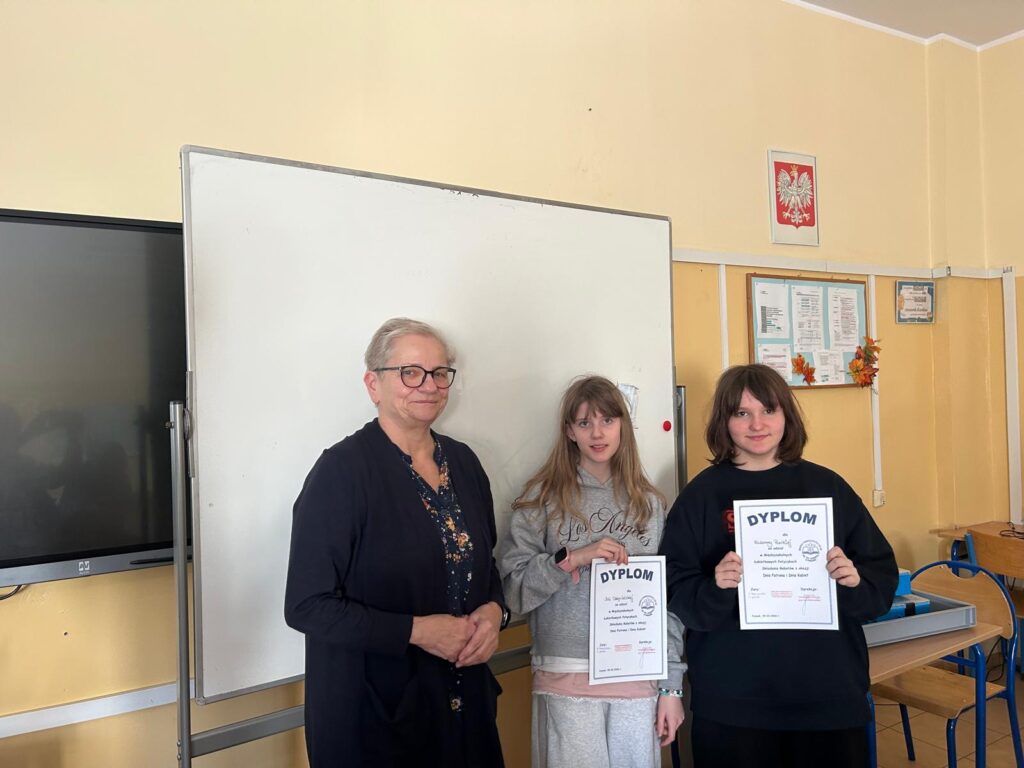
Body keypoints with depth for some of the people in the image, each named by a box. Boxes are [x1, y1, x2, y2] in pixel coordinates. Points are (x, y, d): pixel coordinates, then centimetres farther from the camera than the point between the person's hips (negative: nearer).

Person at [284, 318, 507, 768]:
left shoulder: (463, 463, 2)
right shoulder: (342, 469, -17)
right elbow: (307, 605, -17)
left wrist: (493, 611, -7)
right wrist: (417, 631, -21)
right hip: (372, 712, -5)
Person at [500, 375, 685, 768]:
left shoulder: (650, 503, 6)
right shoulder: (544, 497, -2)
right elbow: (513, 588, -5)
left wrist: (671, 685, 6)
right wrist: (571, 558, -18)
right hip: (567, 680, -2)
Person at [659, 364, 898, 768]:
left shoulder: (827, 486, 3)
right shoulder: (701, 495, -3)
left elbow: (883, 575, 6)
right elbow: (675, 594, -5)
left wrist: (856, 582, -14)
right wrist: (714, 589, -24)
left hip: (829, 693, 2)